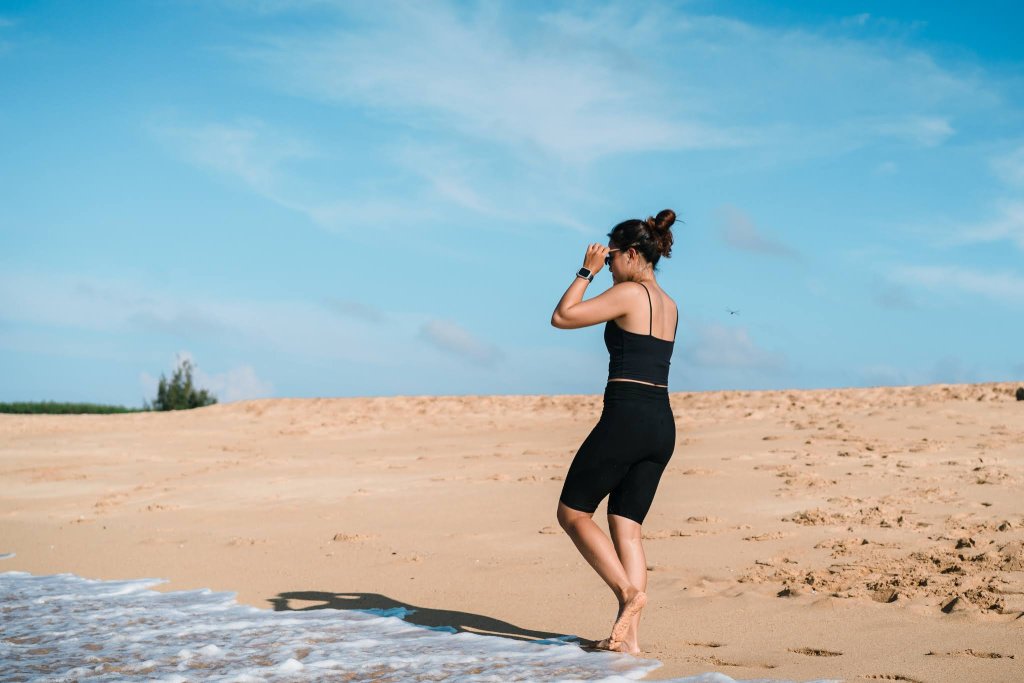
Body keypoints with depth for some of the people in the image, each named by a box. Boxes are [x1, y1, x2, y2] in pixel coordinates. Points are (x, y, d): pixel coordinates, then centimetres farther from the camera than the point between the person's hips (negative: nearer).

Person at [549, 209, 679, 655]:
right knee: (627, 528, 8)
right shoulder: (669, 306, 17)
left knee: (572, 513, 5)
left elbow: (562, 317, -8)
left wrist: (586, 272, 3)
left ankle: (629, 591, -8)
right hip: (663, 423, 8)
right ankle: (629, 635, 1)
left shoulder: (628, 293, -8)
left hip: (625, 419, -8)